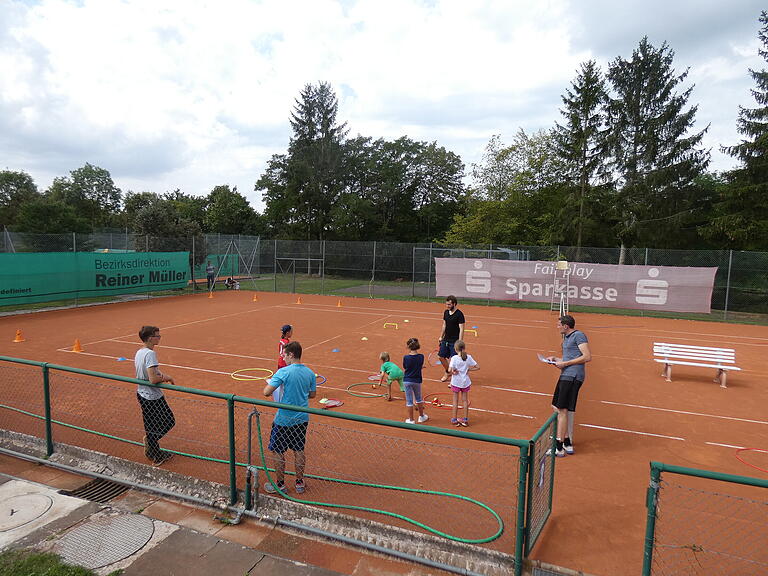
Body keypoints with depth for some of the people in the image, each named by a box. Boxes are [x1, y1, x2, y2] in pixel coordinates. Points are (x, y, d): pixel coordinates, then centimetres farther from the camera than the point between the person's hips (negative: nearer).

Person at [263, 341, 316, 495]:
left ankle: (279, 484, 23)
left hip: (284, 420, -5)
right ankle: (300, 483, 28)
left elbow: (266, 392, -21)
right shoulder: (310, 373, -1)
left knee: (279, 452, 11)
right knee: (299, 451, 17)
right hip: (302, 419, 5)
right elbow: (312, 394, 11)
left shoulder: (283, 372, -18)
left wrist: (269, 383, 0)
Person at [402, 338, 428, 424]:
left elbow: (404, 370, -3)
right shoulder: (421, 357, -10)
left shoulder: (406, 357, -14)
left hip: (407, 381, -2)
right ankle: (421, 416, 35)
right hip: (417, 381, 2)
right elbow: (421, 367, 1)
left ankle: (411, 420, 15)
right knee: (419, 398, 22)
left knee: (409, 400, 8)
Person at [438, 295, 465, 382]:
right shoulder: (446, 312, 6)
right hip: (446, 340, 7)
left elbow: (461, 329, -16)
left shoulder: (459, 314, -15)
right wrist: (441, 337, 17)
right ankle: (447, 372, 34)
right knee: (441, 356, 11)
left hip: (454, 341, -7)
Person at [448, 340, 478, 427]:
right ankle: (465, 419, 20)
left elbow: (450, 370, -27)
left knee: (455, 401, 10)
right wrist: (468, 369, 0)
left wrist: (453, 372, -7)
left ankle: (454, 419, 17)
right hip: (465, 382, 3)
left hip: (456, 383, -2)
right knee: (465, 400, 14)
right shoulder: (468, 357, -8)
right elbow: (477, 367, -5)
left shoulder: (454, 358, -17)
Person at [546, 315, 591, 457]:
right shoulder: (567, 337, 21)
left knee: (562, 410, -10)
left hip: (573, 376, -10)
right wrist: (556, 359, 11)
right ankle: (567, 443, 22)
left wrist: (565, 363, -15)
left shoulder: (579, 335, -8)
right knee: (556, 407, 13)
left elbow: (587, 357, -16)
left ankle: (559, 448, -7)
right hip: (565, 376, 10)